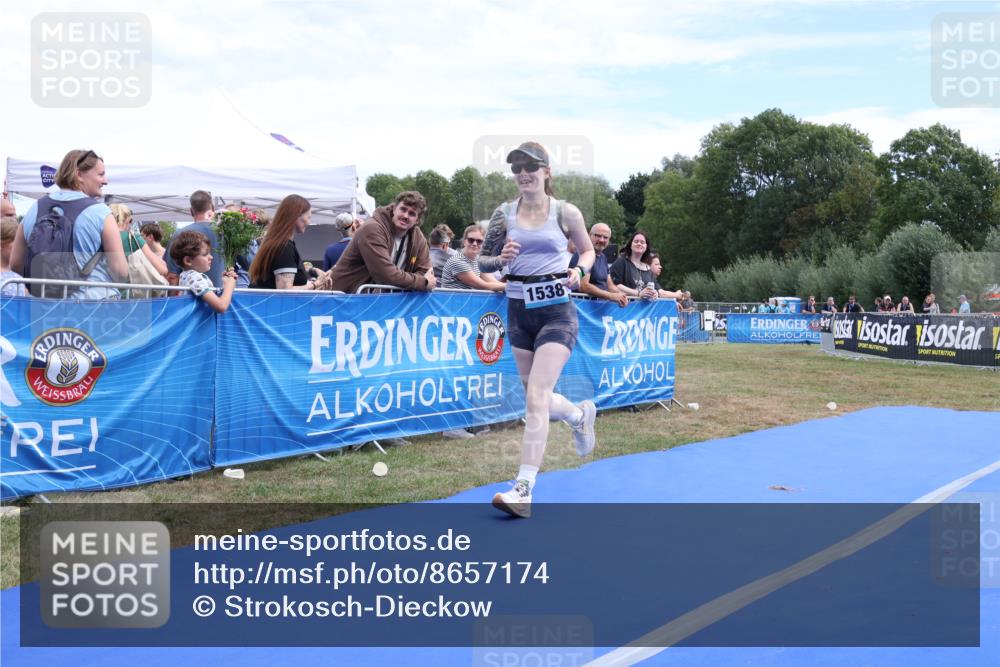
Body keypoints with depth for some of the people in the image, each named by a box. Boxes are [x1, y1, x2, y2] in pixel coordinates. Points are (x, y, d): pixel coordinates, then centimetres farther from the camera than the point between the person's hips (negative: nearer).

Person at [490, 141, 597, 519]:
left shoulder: (566, 212, -3)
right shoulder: (505, 215, 4)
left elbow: (588, 250, 12)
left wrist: (579, 271, -9)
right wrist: (502, 258, -10)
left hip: (556, 310, -4)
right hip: (519, 310, 5)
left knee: (536, 396, -15)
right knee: (536, 398, 13)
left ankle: (523, 491, -13)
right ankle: (581, 414, 47)